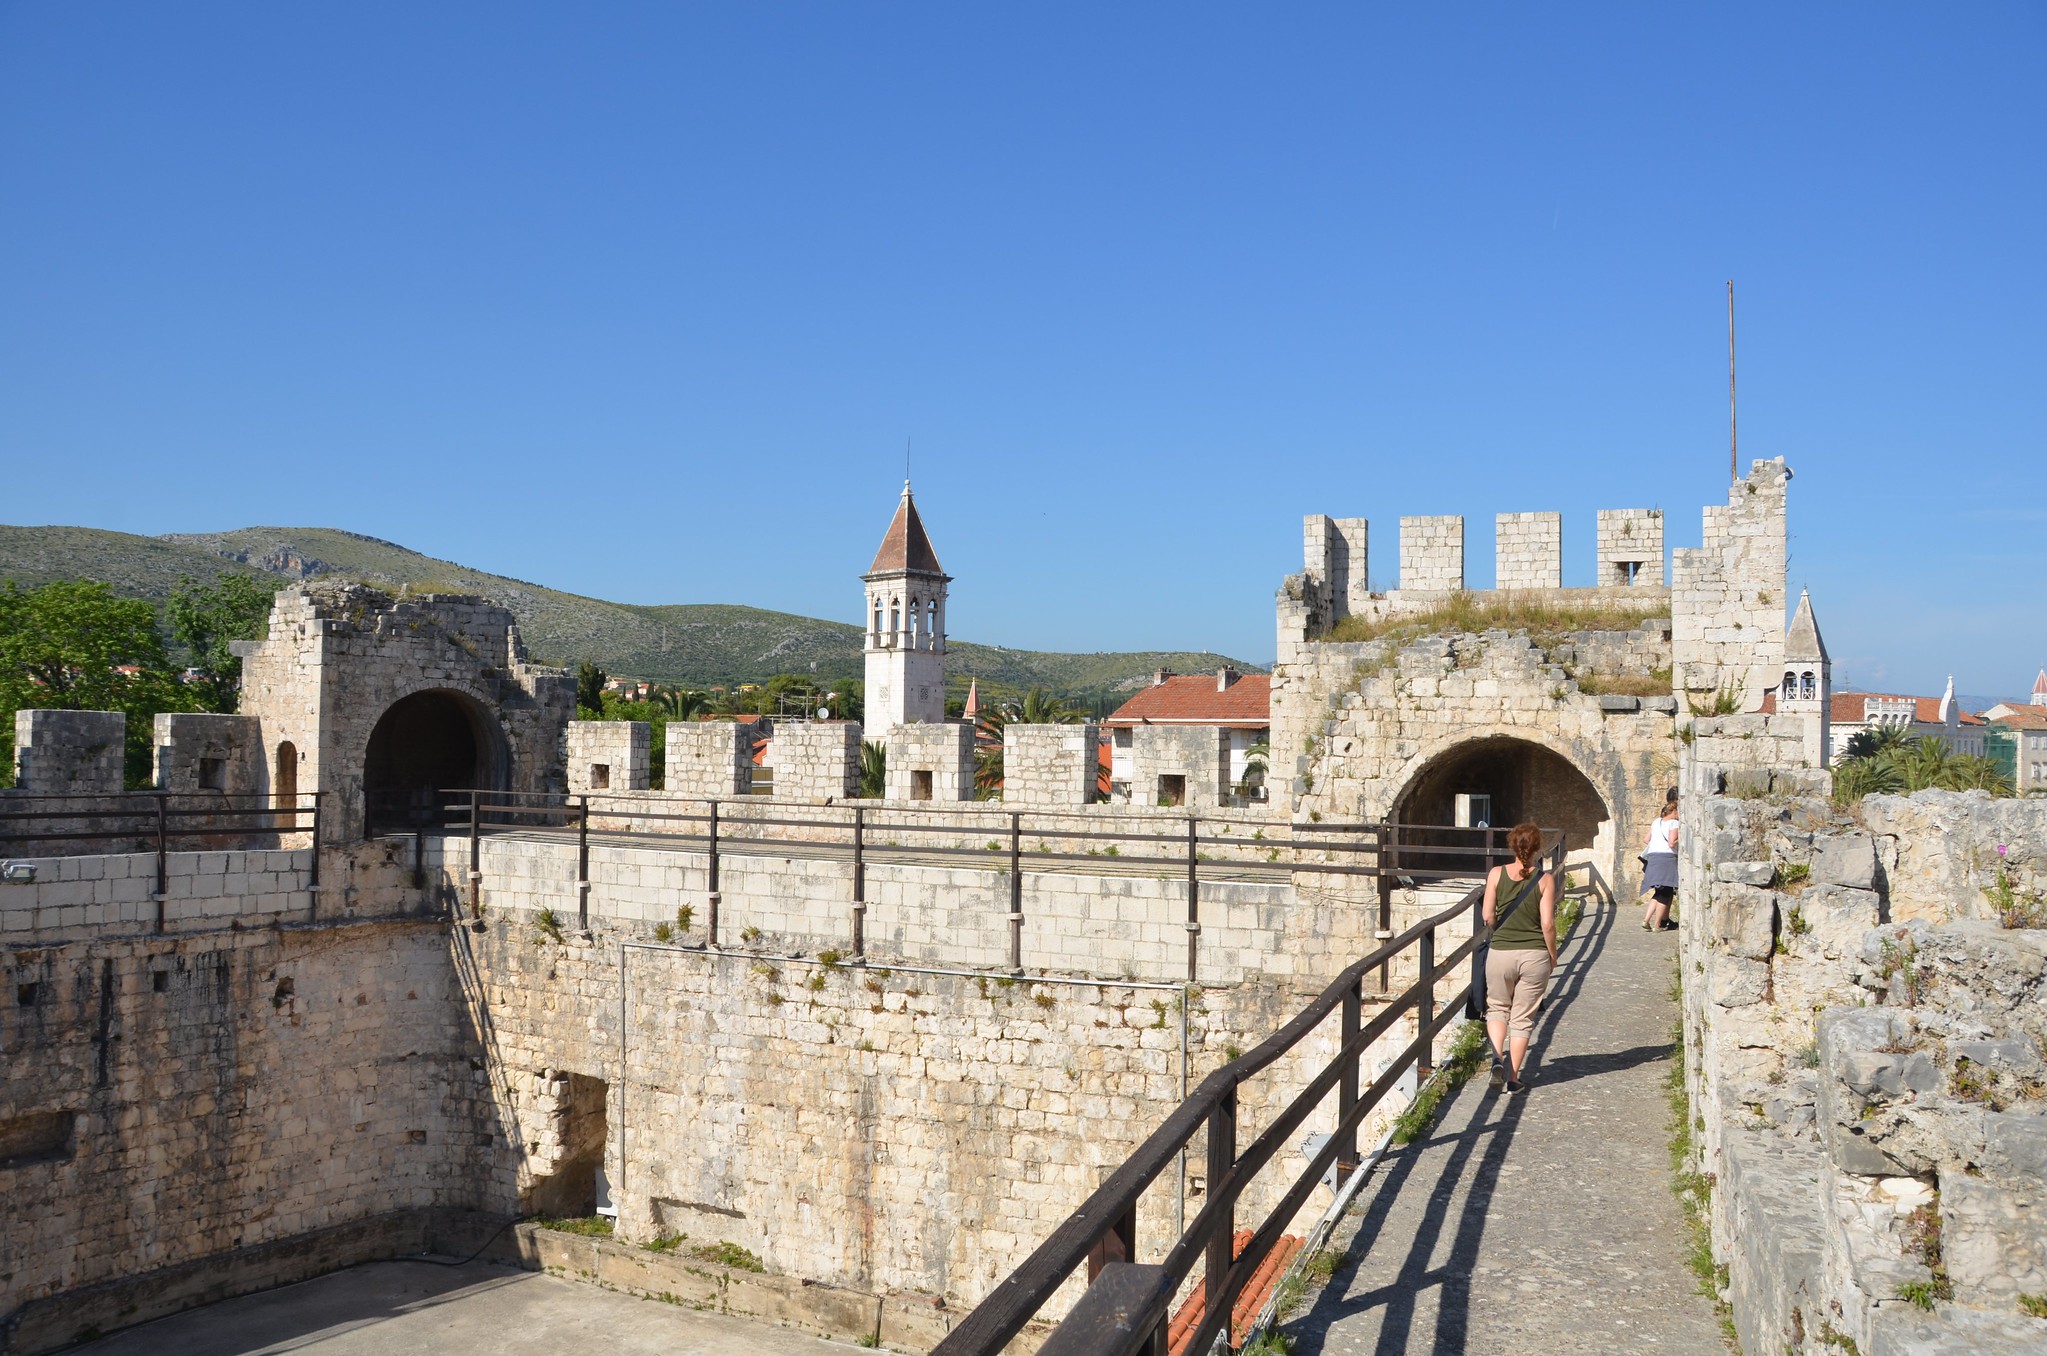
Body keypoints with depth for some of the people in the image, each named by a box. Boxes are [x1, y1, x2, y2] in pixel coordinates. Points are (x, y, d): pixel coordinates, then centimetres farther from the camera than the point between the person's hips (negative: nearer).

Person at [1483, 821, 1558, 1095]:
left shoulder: (1497, 874, -4)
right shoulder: (1545, 879, -7)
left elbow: (1488, 916, -5)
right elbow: (1548, 923, -9)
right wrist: (1552, 956, 5)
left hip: (1501, 952, 1)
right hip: (1535, 955, 0)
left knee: (1497, 1008, 20)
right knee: (1523, 1016, 11)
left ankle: (1498, 1058, -3)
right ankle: (1513, 1077, 14)